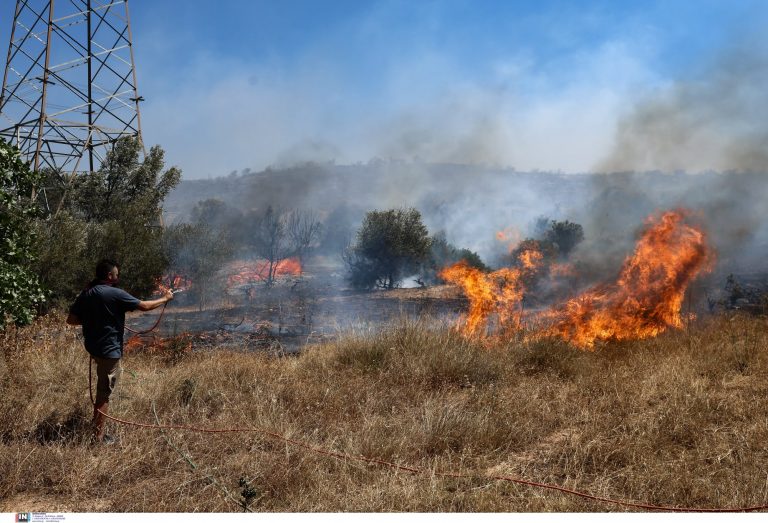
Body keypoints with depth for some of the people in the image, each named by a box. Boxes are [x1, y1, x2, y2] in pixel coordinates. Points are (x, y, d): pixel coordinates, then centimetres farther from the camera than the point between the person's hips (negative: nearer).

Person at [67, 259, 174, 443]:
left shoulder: (85, 294, 3)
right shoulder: (115, 294, -17)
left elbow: (71, 320, 5)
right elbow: (144, 306, -12)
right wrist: (165, 299, 3)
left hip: (93, 346, 8)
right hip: (109, 350, -8)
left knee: (103, 389, 29)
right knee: (104, 393, -1)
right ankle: (98, 436, 5)